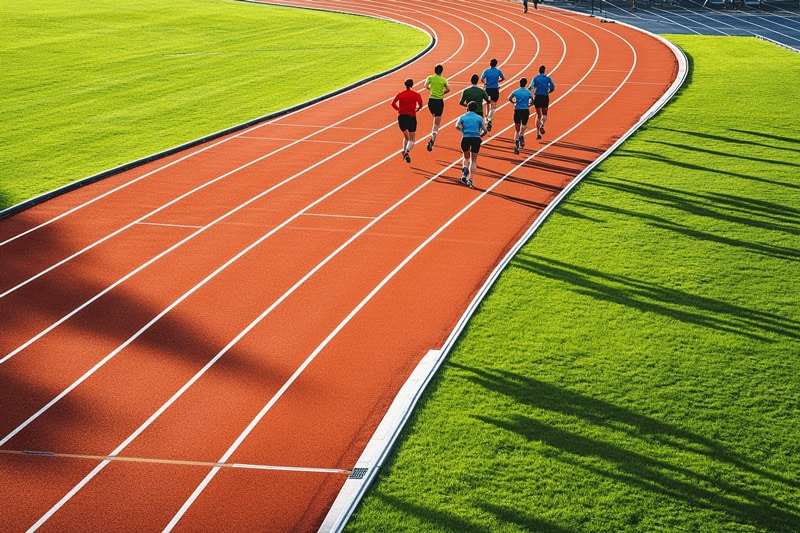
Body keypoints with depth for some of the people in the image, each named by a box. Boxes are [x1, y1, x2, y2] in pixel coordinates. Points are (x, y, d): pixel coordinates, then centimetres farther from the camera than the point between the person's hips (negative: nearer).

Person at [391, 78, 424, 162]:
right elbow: (420, 105, -9)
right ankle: (407, 152, -26)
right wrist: (417, 109, 11)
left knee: (406, 136, 25)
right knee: (411, 140, 0)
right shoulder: (416, 94, -1)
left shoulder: (400, 94, 4)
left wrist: (399, 109, 10)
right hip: (411, 117, -3)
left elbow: (393, 103, -3)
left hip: (401, 117, 3)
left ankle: (404, 151, 13)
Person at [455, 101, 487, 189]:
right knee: (473, 161, 9)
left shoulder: (463, 117, 11)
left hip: (465, 138, 0)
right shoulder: (479, 118, 11)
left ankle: (465, 169, -8)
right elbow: (485, 131, 8)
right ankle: (470, 179, -3)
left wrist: (463, 130, 6)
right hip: (476, 139, 0)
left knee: (466, 158, 22)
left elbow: (457, 126, -6)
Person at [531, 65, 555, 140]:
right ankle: (542, 124, -14)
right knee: (544, 114, 19)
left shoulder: (535, 78, 4)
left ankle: (538, 133, 2)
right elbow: (552, 88, -5)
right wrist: (548, 92, 12)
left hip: (537, 97, 1)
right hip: (545, 97, -1)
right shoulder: (547, 78, 3)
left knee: (538, 115, 10)